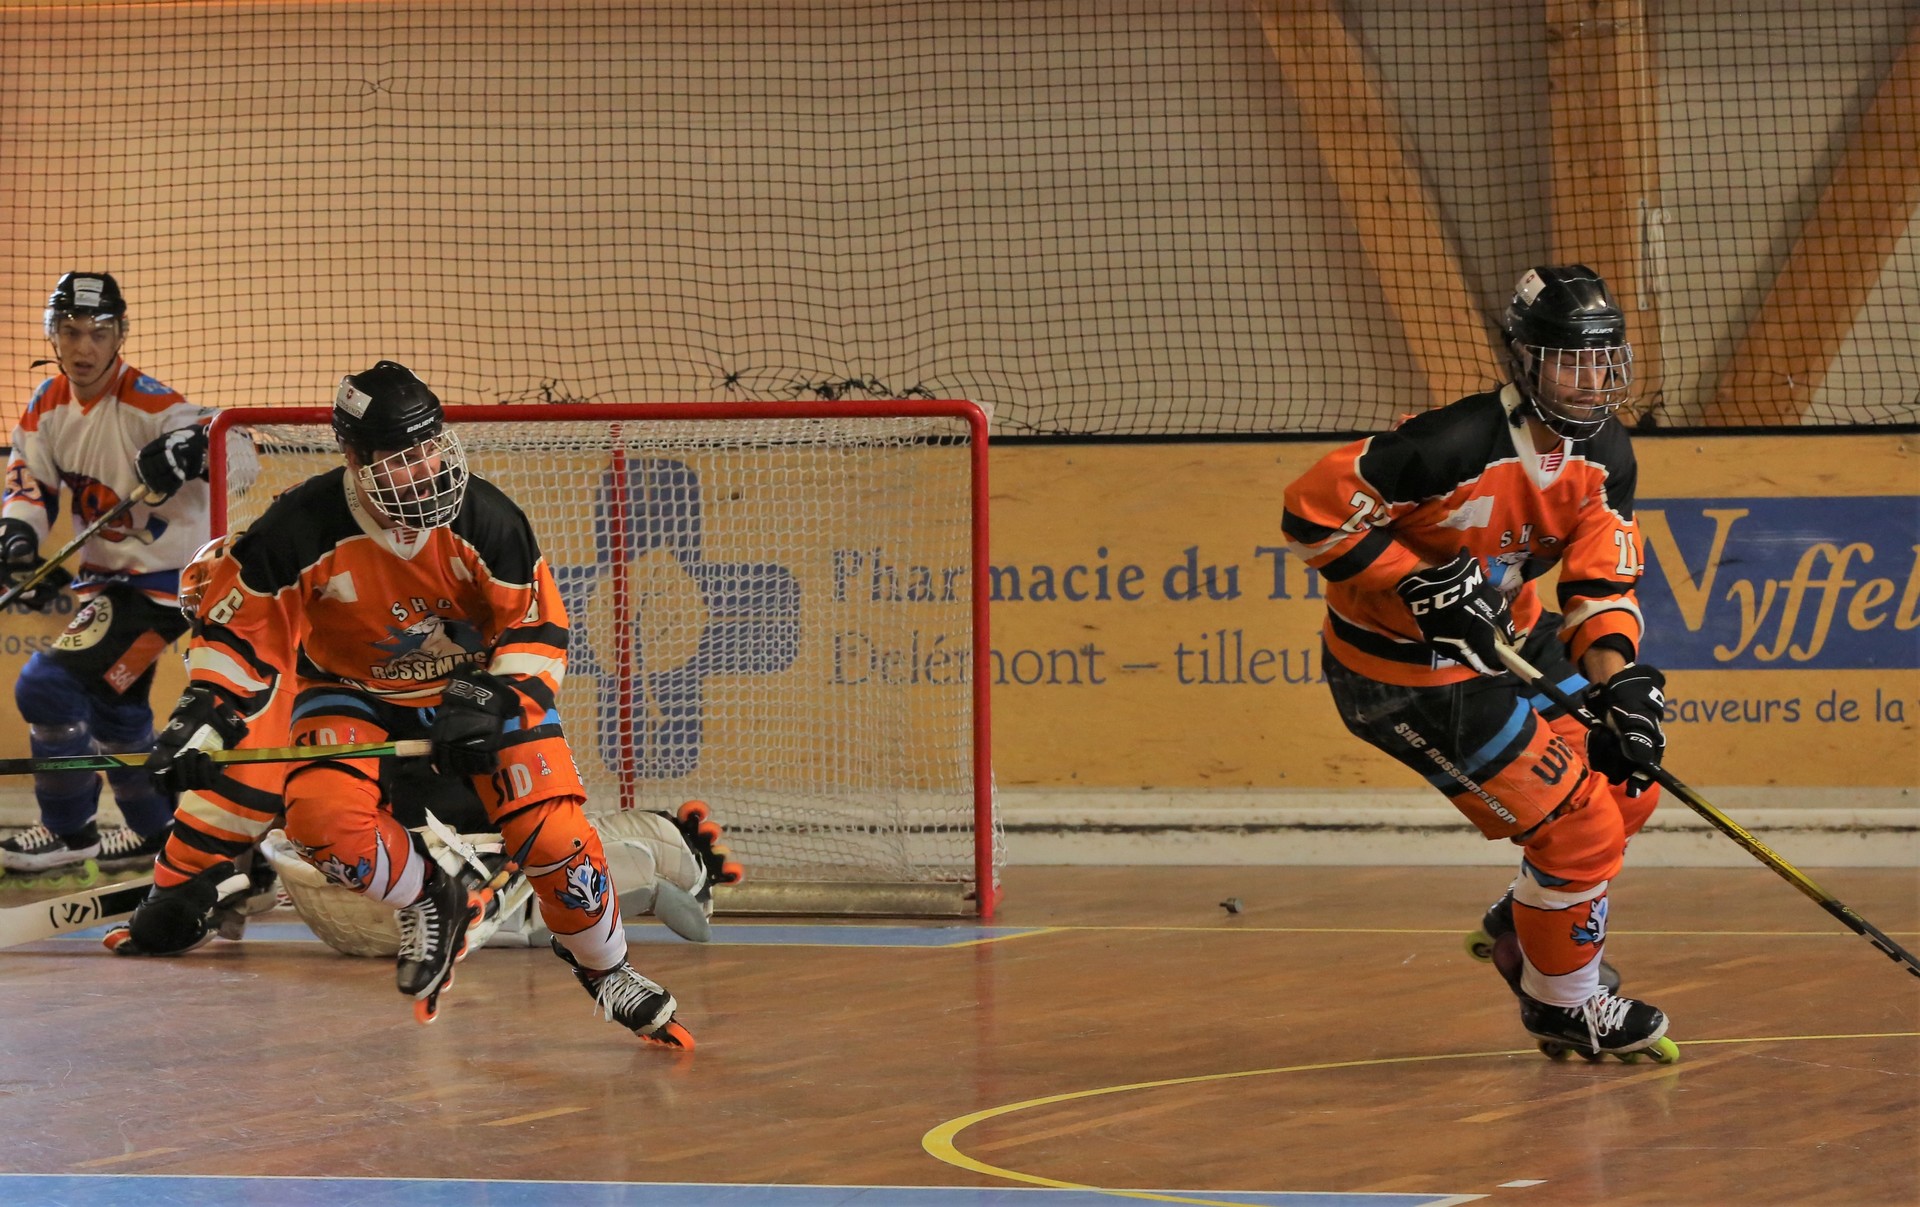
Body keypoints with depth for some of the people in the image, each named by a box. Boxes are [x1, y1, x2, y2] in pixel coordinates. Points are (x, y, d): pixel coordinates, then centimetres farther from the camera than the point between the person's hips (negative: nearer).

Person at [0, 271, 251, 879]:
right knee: (111, 703, 24)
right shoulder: (49, 405, -1)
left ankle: (70, 831, 1)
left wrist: (193, 447, -53)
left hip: (163, 578, -9)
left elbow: (240, 452, -31)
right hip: (105, 572, 9)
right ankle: (156, 831, 43)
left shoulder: (145, 405, -24)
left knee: (49, 685, -16)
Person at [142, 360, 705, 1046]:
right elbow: (241, 630, -13)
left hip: (477, 683, 0)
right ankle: (432, 901, 2)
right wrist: (201, 720, -24)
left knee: (551, 833, -15)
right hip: (352, 693, 0)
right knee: (322, 816, -29)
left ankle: (602, 966, 15)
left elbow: (537, 629, -14)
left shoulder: (483, 518, -23)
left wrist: (491, 704, -29)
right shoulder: (302, 529, -25)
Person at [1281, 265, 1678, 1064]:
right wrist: (1419, 586, -29)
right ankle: (1563, 1005, 15)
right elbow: (1313, 511, -26)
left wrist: (1619, 679, -20)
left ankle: (1522, 926, 35)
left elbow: (1601, 581, -2)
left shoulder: (1605, 456, -5)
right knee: (1578, 825, -9)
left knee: (1627, 781, 10)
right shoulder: (1458, 446, -30)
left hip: (1505, 637, 9)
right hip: (1403, 674, -9)